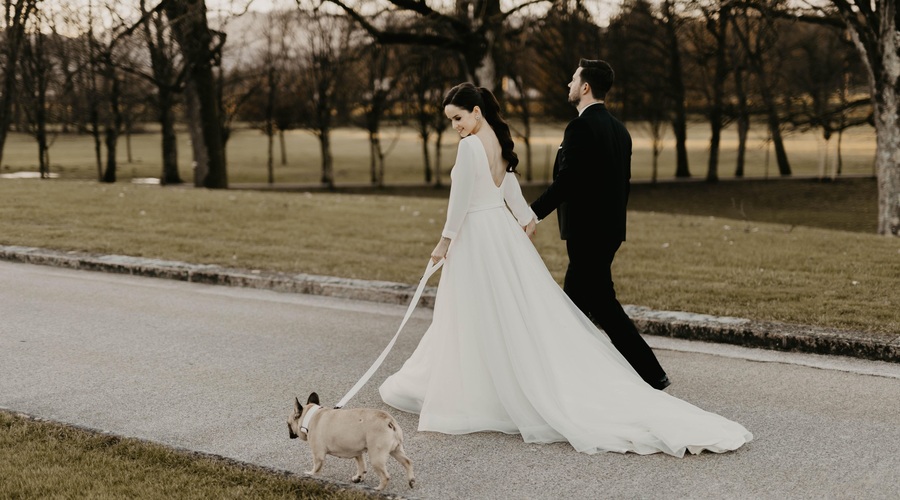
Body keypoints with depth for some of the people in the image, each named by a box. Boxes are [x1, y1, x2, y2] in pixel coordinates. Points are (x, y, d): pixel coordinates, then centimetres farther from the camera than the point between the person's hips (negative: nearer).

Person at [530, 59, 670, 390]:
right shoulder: (618, 129, 11)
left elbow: (566, 183, -23)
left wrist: (532, 214, -16)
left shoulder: (580, 127, -17)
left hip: (586, 230, -9)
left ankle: (651, 374, -1)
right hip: (609, 228, 9)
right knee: (575, 299, 15)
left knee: (601, 304, -3)